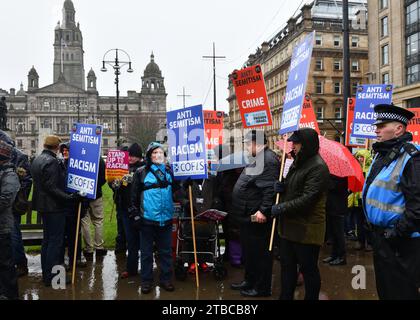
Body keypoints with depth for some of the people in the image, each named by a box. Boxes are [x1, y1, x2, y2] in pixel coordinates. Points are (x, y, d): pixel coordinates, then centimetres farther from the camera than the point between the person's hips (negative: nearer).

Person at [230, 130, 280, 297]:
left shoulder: (268, 160, -19)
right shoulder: (258, 159, 16)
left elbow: (270, 189, -27)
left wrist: (263, 210, -28)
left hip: (257, 217, -11)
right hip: (249, 215, 11)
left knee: (260, 252, 2)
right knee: (249, 250, 21)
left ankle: (262, 288, 16)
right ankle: (249, 280, 36)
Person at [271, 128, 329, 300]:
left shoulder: (318, 167, -17)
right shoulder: (298, 162, 13)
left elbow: (307, 198, -24)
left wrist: (281, 208, -21)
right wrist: (281, 187, 2)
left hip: (306, 229, -9)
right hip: (289, 226, 9)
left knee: (308, 269, 6)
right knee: (287, 266, 18)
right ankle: (285, 296, 32)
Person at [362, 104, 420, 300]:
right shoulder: (381, 153, 10)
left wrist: (399, 231, -21)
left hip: (399, 241, -9)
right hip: (379, 233, 9)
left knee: (400, 292, 5)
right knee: (383, 287, 22)